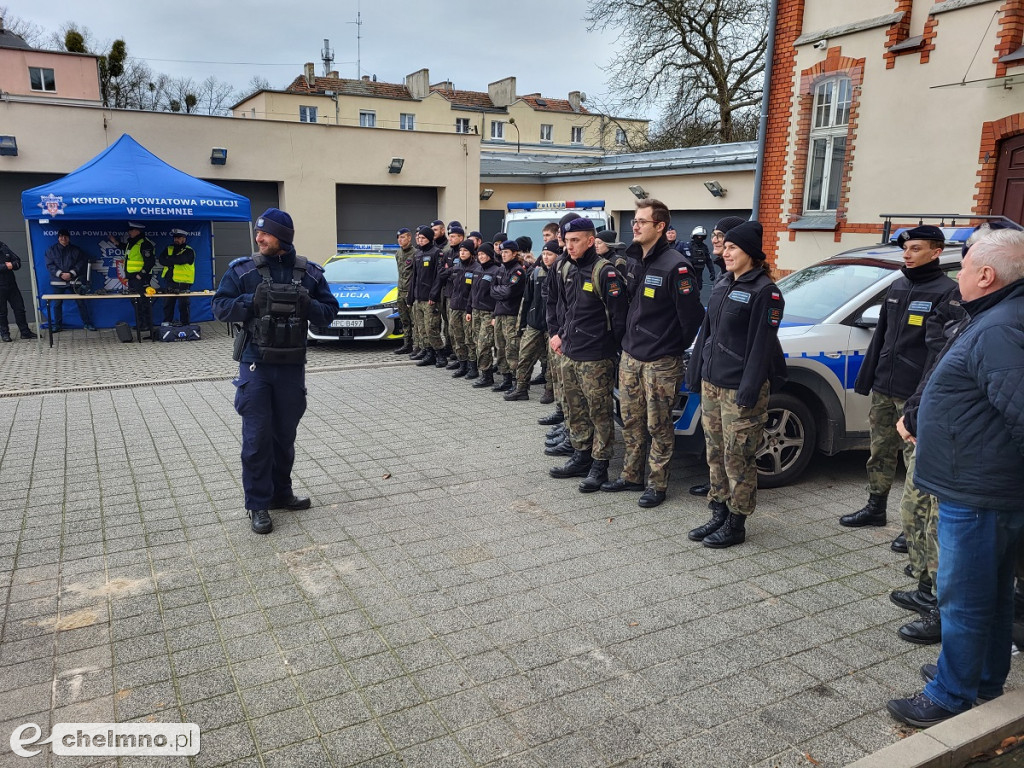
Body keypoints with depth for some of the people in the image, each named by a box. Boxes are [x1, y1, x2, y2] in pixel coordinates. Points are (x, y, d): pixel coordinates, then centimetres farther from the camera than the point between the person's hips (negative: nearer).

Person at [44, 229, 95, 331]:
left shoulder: (76, 250, 5)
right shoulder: (51, 250, 7)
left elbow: (81, 264, -1)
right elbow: (49, 265, 0)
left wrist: (71, 273, -14)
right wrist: (60, 274, -14)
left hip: (74, 281, -1)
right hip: (57, 281, 1)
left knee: (81, 303, -1)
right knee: (57, 304, 5)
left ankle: (87, 323, 8)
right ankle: (57, 325, 15)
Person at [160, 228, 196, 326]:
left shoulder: (189, 251, -1)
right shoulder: (169, 249, 14)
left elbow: (180, 260, -19)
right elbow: (162, 260, 0)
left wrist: (169, 259, -6)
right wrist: (174, 261, -12)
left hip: (183, 283, -5)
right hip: (169, 282, 5)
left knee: (183, 305, -2)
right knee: (167, 304, 9)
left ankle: (185, 325, 7)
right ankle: (166, 323, 18)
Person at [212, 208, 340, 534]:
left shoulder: (309, 272, 2)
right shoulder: (243, 269, -3)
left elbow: (330, 311, 4)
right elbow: (221, 307, -4)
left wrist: (308, 305, -16)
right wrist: (252, 301, -19)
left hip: (292, 365, 2)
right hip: (255, 364, -2)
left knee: (285, 434, 13)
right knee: (256, 437, -1)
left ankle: (280, 492, 30)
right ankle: (258, 505, 9)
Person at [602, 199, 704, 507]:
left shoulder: (675, 265, -15)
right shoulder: (634, 260, 9)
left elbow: (691, 314, -14)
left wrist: (678, 348, -5)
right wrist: (630, 340, 17)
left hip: (661, 362, -7)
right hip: (630, 357, 7)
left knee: (658, 426, 4)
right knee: (631, 422, 15)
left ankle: (657, 484, 17)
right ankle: (631, 476, 29)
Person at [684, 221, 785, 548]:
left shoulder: (764, 291, -11)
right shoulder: (722, 285, 13)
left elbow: (761, 345, -15)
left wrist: (749, 392, -18)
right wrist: (695, 373, 14)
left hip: (739, 388, -8)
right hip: (711, 383, 8)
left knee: (737, 458, 1)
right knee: (716, 454, 14)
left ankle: (736, 524, 13)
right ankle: (719, 515, 25)